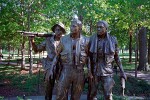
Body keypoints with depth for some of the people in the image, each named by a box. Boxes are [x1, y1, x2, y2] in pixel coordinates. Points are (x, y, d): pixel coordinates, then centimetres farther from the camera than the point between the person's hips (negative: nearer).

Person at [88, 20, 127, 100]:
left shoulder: (112, 40, -4)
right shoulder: (92, 40, -3)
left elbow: (116, 56, 6)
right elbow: (88, 56, 4)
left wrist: (122, 71, 3)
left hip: (106, 71, -1)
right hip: (94, 70, 1)